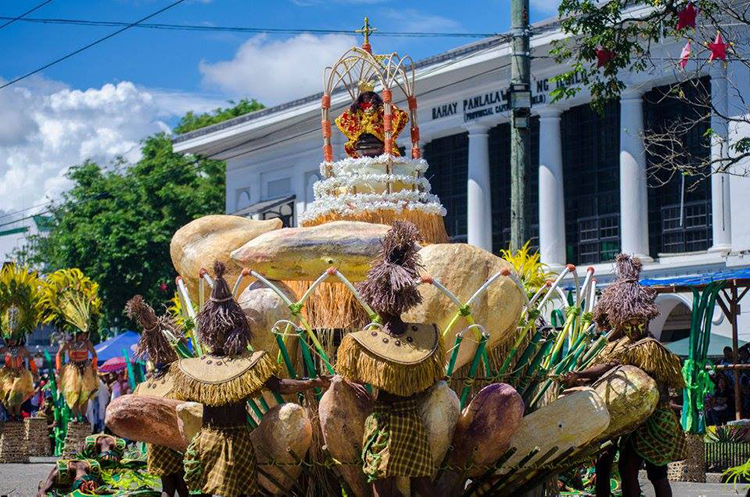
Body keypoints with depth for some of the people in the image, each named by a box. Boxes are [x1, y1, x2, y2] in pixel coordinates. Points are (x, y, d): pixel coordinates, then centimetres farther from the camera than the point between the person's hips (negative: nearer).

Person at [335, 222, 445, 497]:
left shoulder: (359, 342, -17)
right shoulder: (428, 336, -7)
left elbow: (348, 377, -4)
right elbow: (434, 381, 6)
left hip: (381, 420, -3)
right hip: (414, 420, 3)